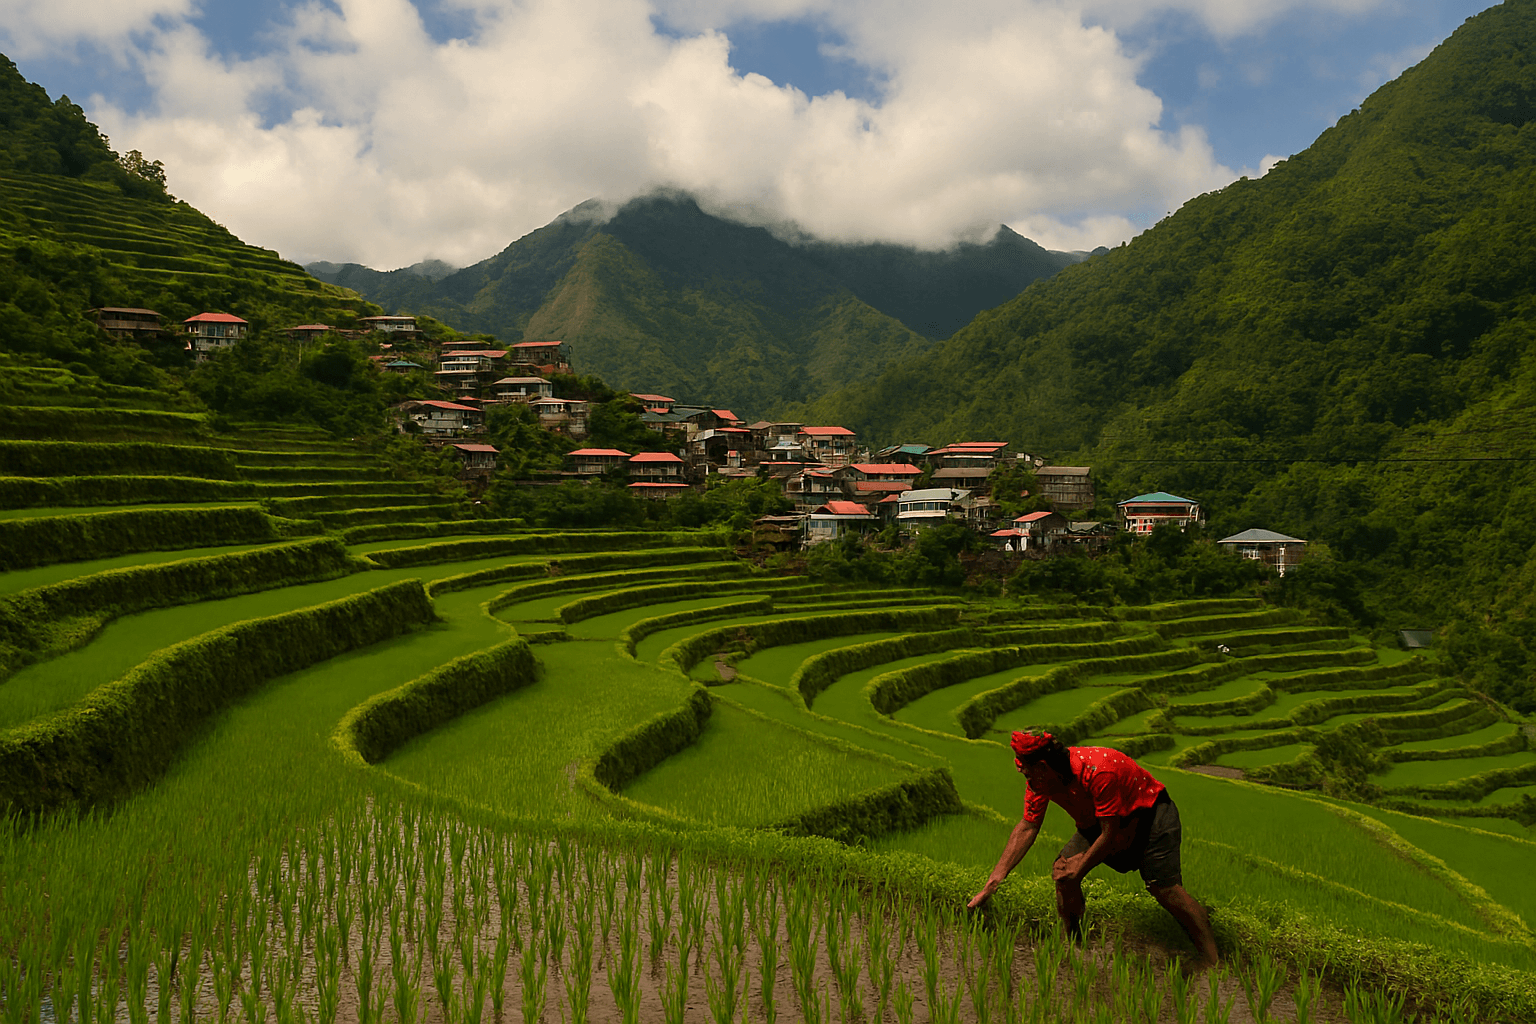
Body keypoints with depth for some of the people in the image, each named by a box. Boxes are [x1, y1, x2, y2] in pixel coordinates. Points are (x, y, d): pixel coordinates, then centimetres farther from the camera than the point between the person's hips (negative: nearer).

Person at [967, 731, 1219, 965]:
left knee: (1165, 889, -18)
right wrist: (994, 881, -9)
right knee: (1063, 874, -7)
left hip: (1149, 814, -7)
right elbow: (1027, 827, -6)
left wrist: (1080, 866, -15)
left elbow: (1110, 835, -29)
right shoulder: (1040, 779, -16)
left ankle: (1214, 964, -7)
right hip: (1099, 822, 7)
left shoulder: (1098, 772, -39)